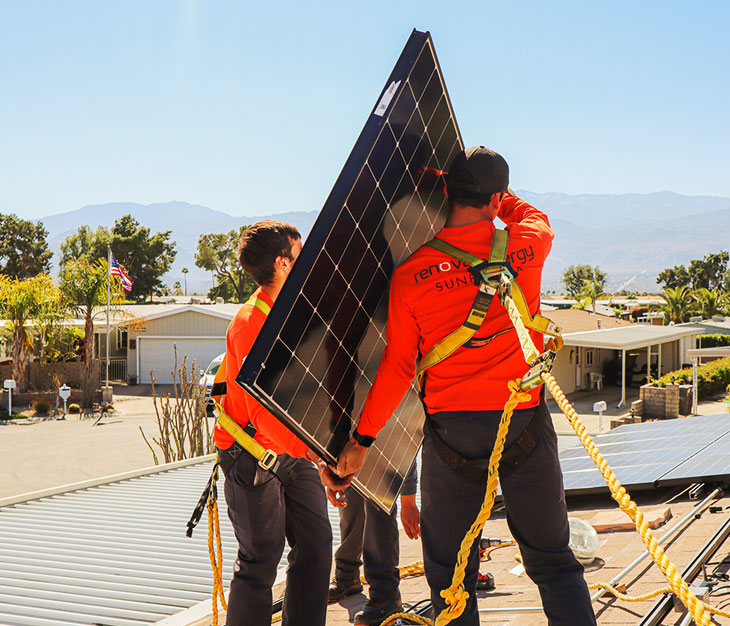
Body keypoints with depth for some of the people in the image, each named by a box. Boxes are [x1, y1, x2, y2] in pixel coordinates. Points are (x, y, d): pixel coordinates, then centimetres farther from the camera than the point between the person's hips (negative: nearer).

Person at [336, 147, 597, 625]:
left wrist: (362, 438, 7)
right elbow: (536, 217, 24)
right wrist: (490, 195, 28)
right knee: (553, 560, 14)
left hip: (450, 429, -1)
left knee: (450, 572, 12)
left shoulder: (411, 276, -4)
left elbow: (397, 367, -2)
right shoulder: (526, 245, -3)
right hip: (524, 421, 1)